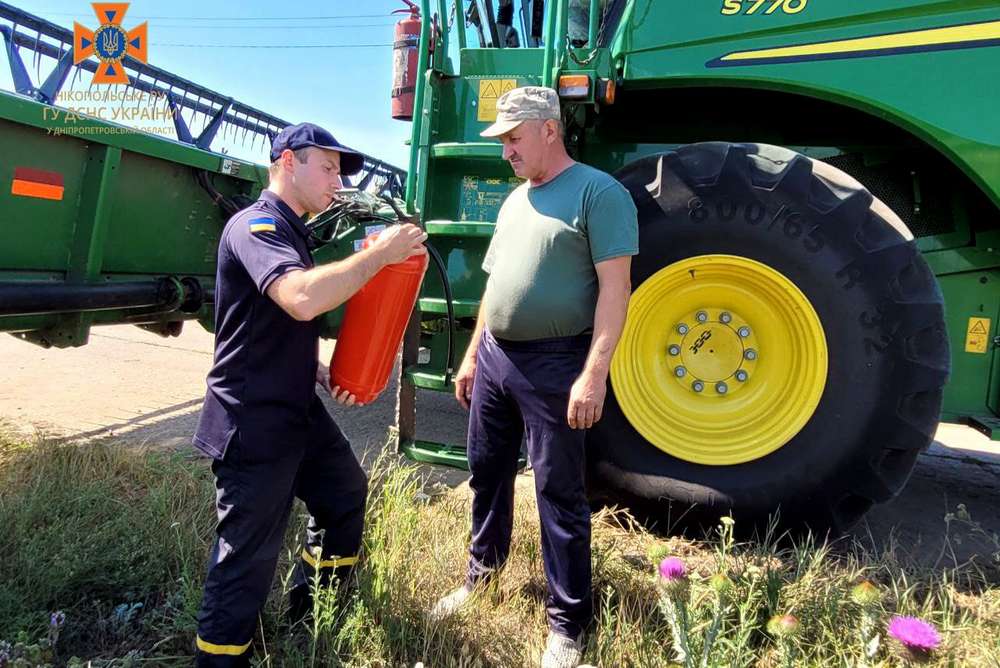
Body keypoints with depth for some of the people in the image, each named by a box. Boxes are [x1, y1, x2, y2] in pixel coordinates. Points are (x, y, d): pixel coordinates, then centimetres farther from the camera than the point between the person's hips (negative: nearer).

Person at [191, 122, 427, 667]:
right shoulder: (256, 225, -17)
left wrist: (321, 374, 4)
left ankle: (312, 610, 41)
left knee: (346, 492, 22)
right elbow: (302, 299, -38)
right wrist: (382, 252, -27)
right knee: (248, 558, 1)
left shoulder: (290, 233, 15)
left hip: (300, 411, 10)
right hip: (253, 423, -10)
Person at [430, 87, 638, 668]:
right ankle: (483, 570, 42)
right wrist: (472, 355, 18)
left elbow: (614, 288, -15)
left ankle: (569, 621, 20)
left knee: (558, 491, 2)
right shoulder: (516, 199, 16)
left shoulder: (598, 192, -8)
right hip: (495, 357, 8)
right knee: (487, 472, 18)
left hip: (554, 364, -7)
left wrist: (594, 373, -22)